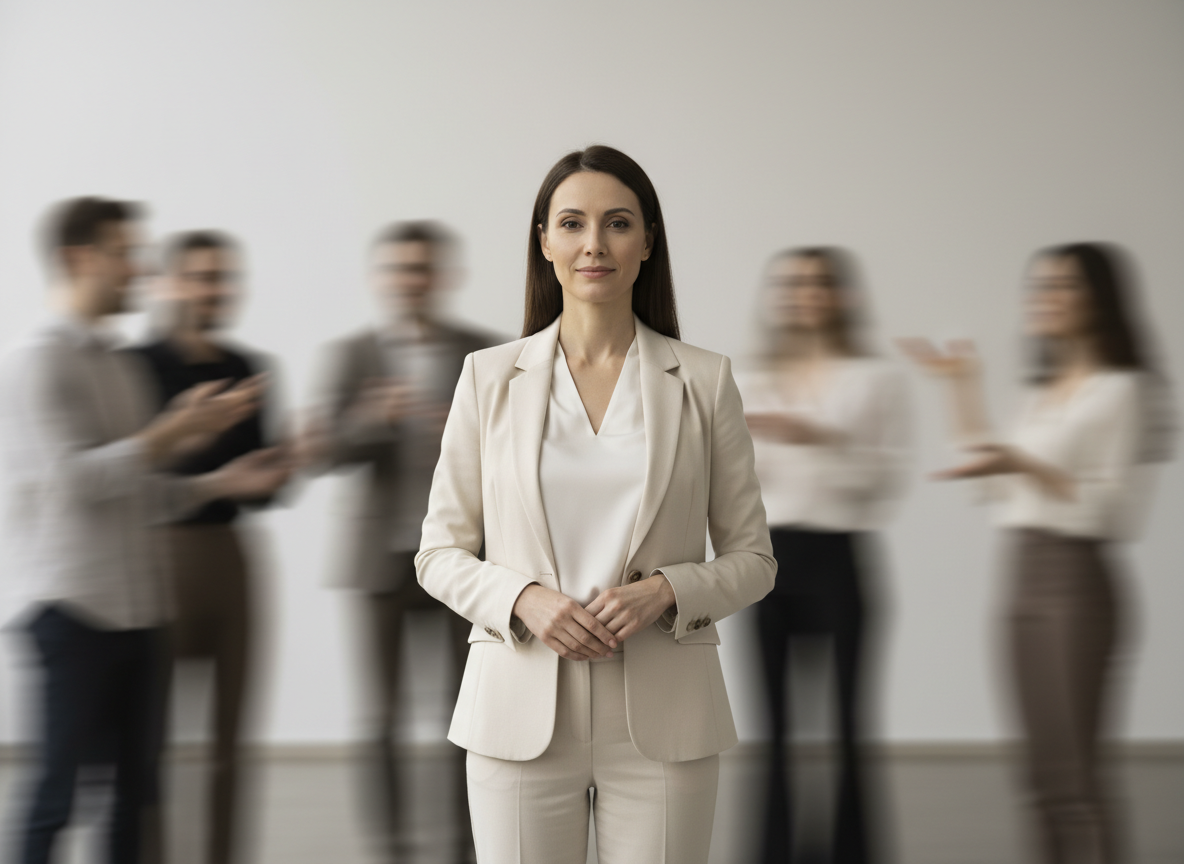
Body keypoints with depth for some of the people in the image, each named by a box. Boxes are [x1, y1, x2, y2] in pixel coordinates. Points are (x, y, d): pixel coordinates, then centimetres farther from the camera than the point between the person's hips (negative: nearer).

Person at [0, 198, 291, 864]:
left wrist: (224, 482, 9)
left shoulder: (122, 366, 18)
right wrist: (179, 430, -15)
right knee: (60, 785, -5)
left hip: (137, 608, 8)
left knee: (139, 785, 6)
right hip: (73, 604, -8)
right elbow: (72, 477, -17)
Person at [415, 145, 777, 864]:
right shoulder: (490, 377, 5)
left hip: (660, 719, 0)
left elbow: (752, 559, 6)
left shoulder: (703, 381, 4)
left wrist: (666, 590, -12)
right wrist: (523, 598, -12)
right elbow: (441, 553, 7)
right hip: (522, 711, 0)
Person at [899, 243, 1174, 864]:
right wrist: (964, 391, 21)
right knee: (1044, 770, 7)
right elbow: (1006, 489, 23)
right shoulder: (1042, 392, 18)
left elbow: (1113, 511, -12)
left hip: (1077, 582, -8)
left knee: (1075, 771, -9)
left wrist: (1023, 465, -22)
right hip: (1025, 576, 8)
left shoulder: (1123, 389, -6)